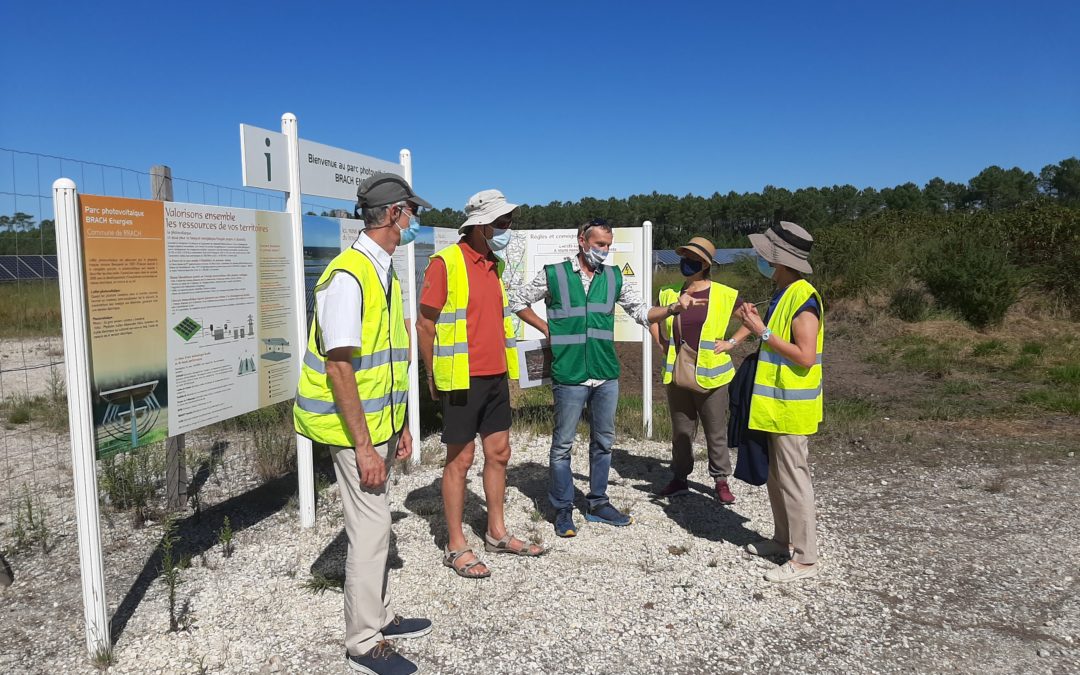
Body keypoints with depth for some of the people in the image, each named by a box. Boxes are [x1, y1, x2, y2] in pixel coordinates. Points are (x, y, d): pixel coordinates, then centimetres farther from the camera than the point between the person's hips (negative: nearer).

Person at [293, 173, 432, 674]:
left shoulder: (384, 273, 10)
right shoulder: (347, 276, -20)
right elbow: (339, 368, -22)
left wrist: (399, 425, 15)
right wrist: (363, 446, -21)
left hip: (381, 424, 9)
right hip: (355, 428, -9)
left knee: (376, 524, 19)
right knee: (369, 531, 0)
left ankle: (379, 618, 35)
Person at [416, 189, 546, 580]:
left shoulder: (496, 265, 12)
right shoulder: (446, 263, -12)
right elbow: (425, 324, -10)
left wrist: (505, 369, 15)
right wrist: (434, 377, -6)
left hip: (495, 378, 7)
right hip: (462, 380, -7)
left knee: (498, 453, 13)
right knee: (460, 459, 1)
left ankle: (497, 534, 27)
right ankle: (456, 547, 13)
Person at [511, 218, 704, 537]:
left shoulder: (614, 277, 8)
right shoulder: (554, 275, -4)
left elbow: (642, 312, 10)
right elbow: (518, 301, 7)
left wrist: (674, 307, -5)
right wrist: (548, 329, -1)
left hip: (607, 375, 5)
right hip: (569, 376, -4)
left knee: (603, 442, 13)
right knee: (563, 444, 4)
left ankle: (597, 503, 28)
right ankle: (563, 509, 18)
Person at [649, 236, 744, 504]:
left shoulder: (723, 295, -6)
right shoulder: (670, 294, 5)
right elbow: (653, 322, 20)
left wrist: (732, 342, -5)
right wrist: (665, 346, 8)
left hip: (710, 376, -3)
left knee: (716, 432, 7)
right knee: (681, 431, 14)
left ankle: (721, 481, 21)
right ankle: (680, 479, 27)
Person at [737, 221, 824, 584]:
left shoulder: (803, 299, -19)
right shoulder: (782, 295, 12)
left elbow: (805, 356, -23)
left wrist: (763, 332, -20)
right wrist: (757, 324, 3)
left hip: (791, 406, -10)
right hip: (776, 404, 10)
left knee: (793, 480, -3)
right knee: (775, 476, 18)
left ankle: (805, 558, 7)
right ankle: (784, 539, 31)